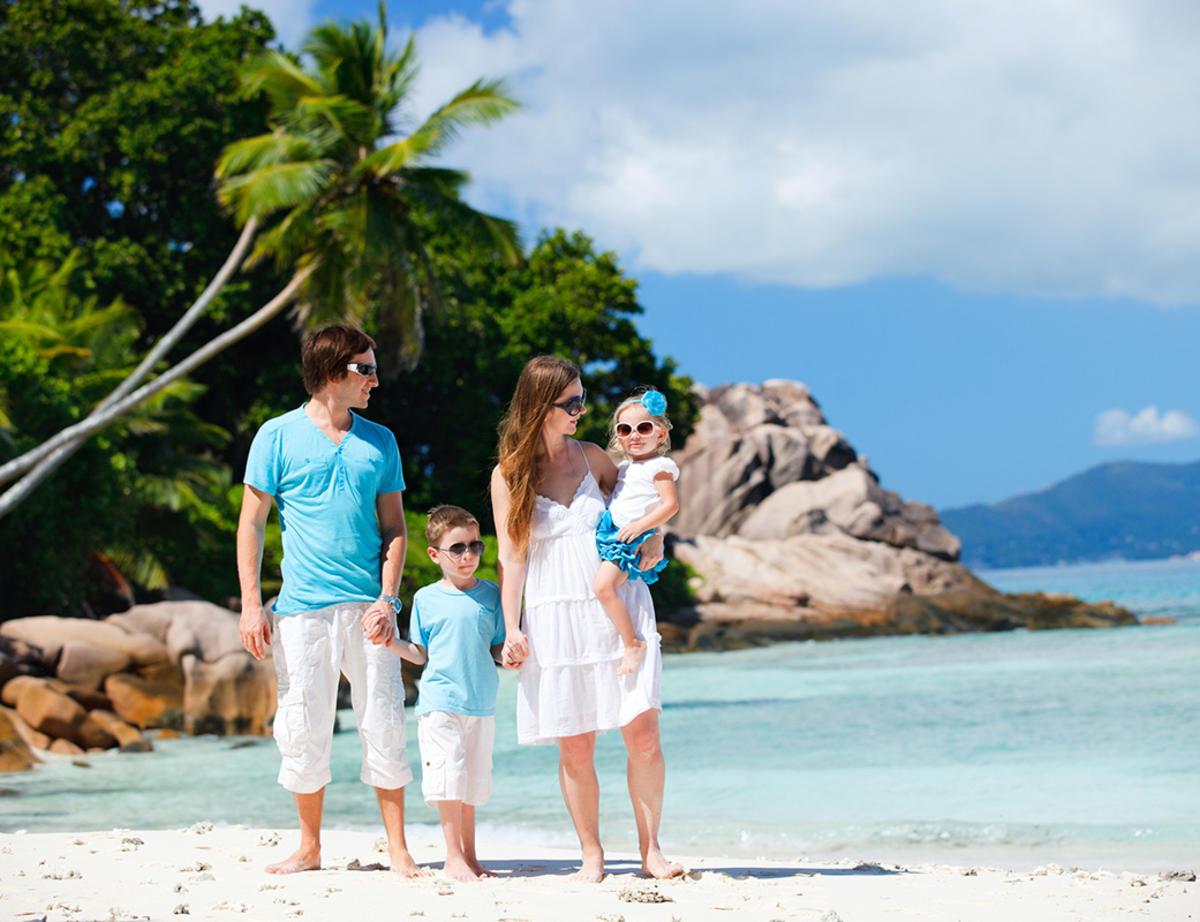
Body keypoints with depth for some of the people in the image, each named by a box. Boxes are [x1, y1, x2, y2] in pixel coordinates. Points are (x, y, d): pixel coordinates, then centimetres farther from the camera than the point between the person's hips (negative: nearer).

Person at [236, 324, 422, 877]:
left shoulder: (379, 442, 11)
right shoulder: (279, 437, 3)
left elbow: (394, 527, 11)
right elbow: (251, 524, 3)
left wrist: (388, 599, -2)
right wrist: (251, 603, -4)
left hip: (367, 607, 2)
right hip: (303, 608, -1)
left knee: (383, 724, -1)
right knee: (304, 730, 3)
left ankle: (397, 848, 7)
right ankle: (310, 849, 17)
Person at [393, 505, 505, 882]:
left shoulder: (490, 594, 7)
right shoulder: (426, 599, 3)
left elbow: (498, 649, 12)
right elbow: (419, 652, 9)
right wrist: (390, 642, -7)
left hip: (481, 702, 2)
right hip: (440, 700, -2)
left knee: (473, 782, 8)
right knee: (449, 778, -9)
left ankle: (469, 855, 17)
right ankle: (454, 856, -1)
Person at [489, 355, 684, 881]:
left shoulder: (593, 458, 9)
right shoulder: (508, 475, 3)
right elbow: (511, 557, 0)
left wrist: (652, 541, 3)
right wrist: (511, 630, -7)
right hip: (555, 617, -2)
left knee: (643, 733, -6)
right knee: (575, 748, -1)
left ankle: (650, 849, 4)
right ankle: (591, 854, 11)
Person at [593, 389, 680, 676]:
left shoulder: (660, 467, -6)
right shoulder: (623, 468, 19)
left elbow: (670, 504, -15)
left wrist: (640, 525, -23)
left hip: (632, 539, -10)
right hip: (608, 532, 10)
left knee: (604, 584, -26)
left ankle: (632, 644, -19)